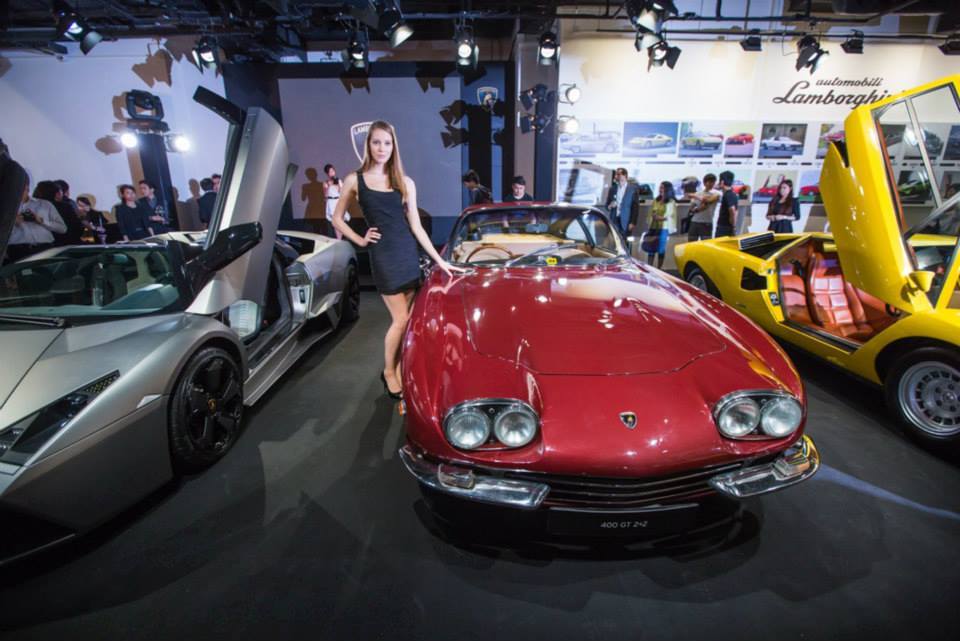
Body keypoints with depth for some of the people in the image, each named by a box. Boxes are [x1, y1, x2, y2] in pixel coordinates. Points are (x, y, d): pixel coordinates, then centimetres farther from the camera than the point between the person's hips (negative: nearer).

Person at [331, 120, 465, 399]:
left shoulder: (405, 183, 7)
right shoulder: (354, 180, 1)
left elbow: (416, 225, 7)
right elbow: (337, 219, 10)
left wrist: (439, 259, 4)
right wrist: (360, 240, -3)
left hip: (409, 252, 4)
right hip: (383, 254, -3)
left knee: (407, 318, 5)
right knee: (401, 319, -5)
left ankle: (399, 368, 22)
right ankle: (388, 372, 17)